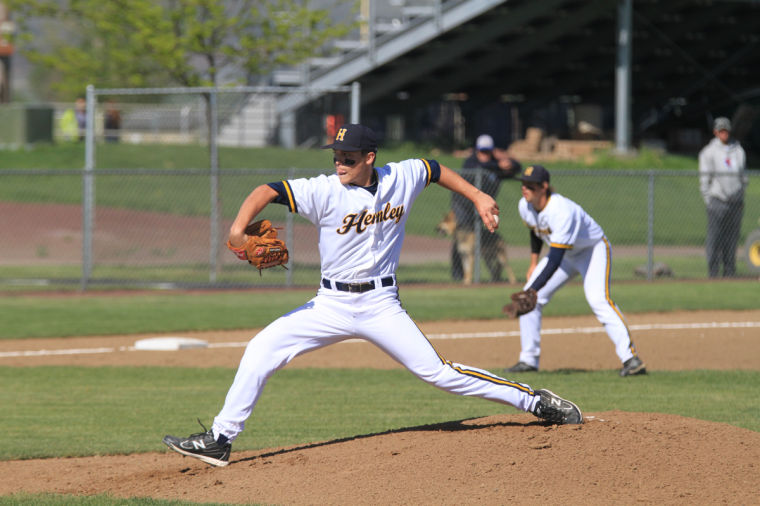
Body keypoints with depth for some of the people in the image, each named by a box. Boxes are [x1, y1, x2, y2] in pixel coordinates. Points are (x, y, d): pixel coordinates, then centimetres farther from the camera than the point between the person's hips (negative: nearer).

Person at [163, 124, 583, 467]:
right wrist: (239, 226, -38)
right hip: (331, 305, 1)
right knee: (261, 350, -12)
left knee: (436, 371, -7)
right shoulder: (325, 191, -12)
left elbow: (434, 169, 17)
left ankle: (534, 401, 6)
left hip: (381, 306, -1)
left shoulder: (401, 178, -4)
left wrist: (477, 197, 15)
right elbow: (268, 191, -21)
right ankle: (219, 440, -7)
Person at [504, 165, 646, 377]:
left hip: (594, 250, -8)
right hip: (565, 253, 8)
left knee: (598, 300, -29)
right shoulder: (525, 206, -13)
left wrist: (532, 291, -45)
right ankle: (529, 360, 10)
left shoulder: (562, 211, -37)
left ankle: (630, 358, -31)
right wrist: (534, 263, 11)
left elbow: (555, 260, -41)